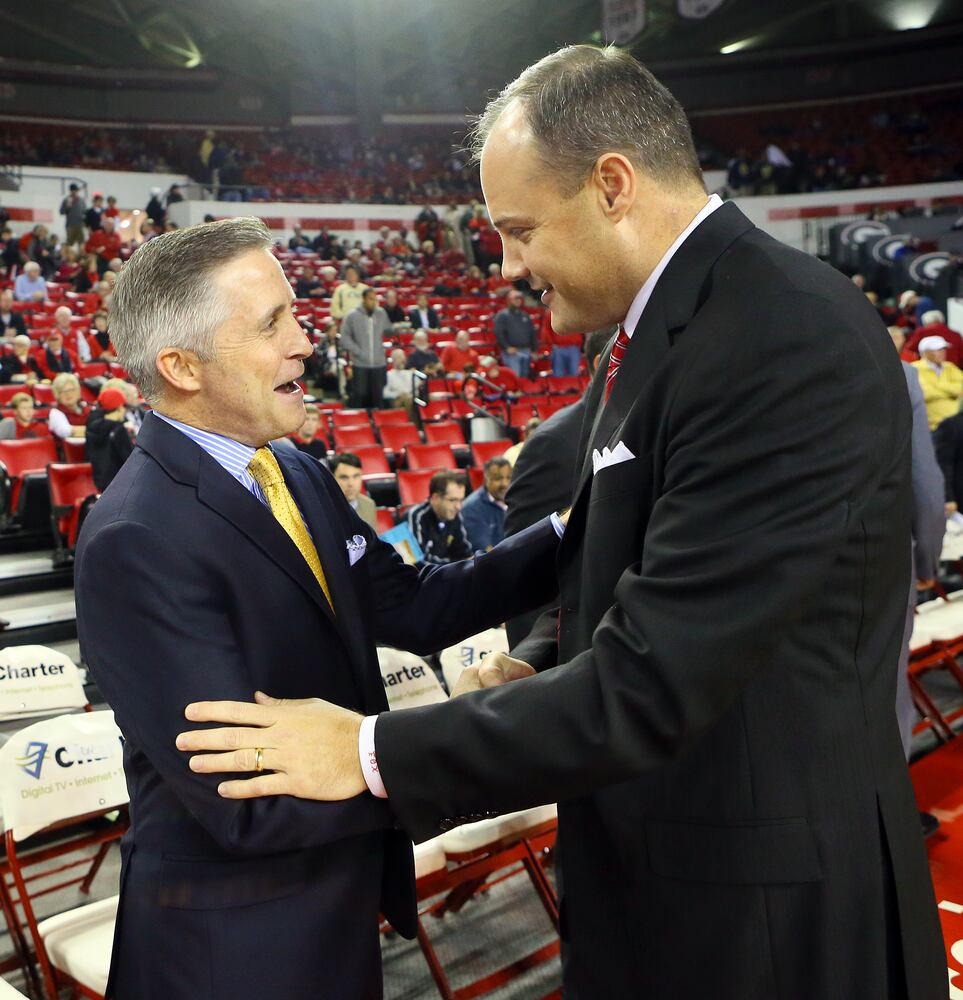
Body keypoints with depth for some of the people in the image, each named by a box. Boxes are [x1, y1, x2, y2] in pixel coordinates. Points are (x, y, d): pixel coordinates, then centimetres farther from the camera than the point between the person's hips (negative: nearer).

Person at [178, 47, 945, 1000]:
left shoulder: (789, 340, -26)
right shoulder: (659, 321, 4)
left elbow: (655, 681, -28)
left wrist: (371, 752, -20)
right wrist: (542, 664, -1)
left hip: (760, 903, -8)